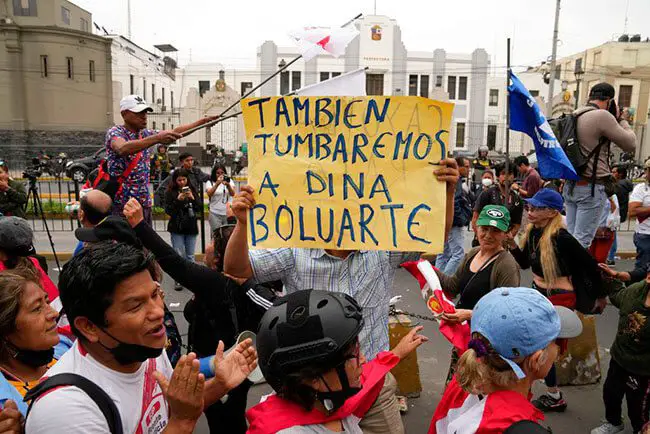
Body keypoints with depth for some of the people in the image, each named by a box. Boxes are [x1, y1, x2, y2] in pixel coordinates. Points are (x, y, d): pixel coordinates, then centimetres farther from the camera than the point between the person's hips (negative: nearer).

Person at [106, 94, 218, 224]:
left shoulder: (146, 134, 13)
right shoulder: (115, 132, -8)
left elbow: (175, 131, 16)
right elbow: (122, 149, -30)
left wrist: (203, 121, 6)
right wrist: (157, 138, -41)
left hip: (144, 203, 7)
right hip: (121, 204, -7)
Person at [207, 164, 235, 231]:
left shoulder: (229, 181, 8)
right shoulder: (210, 182, 4)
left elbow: (232, 194, -7)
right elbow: (209, 194, -14)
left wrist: (228, 185, -26)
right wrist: (217, 183, -26)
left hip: (228, 213, 2)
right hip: (215, 214, -1)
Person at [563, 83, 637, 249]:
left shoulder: (575, 116, 10)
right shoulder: (602, 116, -13)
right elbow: (630, 144, -5)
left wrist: (616, 120, 16)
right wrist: (622, 120, 9)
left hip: (571, 184, 8)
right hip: (591, 187, -8)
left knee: (570, 235, 12)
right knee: (581, 240, -5)